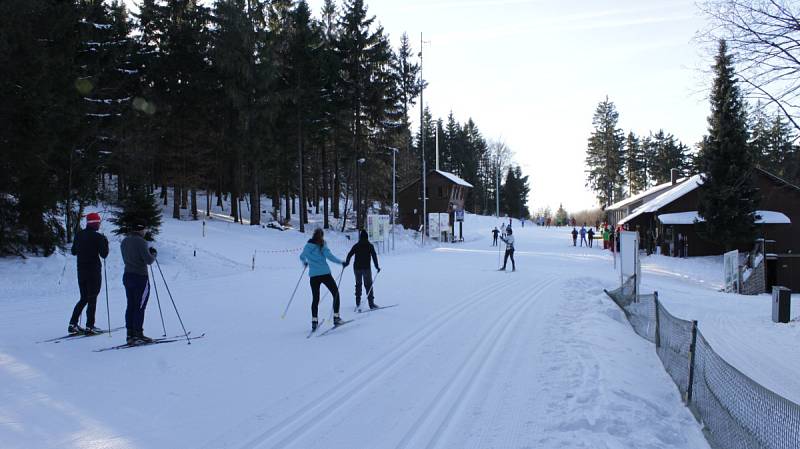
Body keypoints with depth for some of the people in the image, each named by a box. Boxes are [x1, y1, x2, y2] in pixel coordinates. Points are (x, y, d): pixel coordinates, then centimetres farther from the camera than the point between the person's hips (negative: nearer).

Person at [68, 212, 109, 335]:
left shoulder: (79, 235, 5)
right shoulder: (98, 237, -13)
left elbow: (73, 251, 14)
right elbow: (104, 254, -11)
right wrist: (105, 243, 2)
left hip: (81, 271, 6)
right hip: (94, 271, -6)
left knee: (84, 298, 17)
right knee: (92, 299, 1)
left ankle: (72, 324, 14)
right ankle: (89, 326, 0)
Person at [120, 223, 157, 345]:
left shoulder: (124, 241, 10)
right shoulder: (141, 241, -15)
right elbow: (149, 260, -18)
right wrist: (154, 253, 4)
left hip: (127, 276, 8)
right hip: (141, 277, -8)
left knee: (131, 306, 11)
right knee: (140, 307, -2)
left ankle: (130, 334, 14)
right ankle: (138, 335, -1)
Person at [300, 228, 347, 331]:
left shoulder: (307, 246, 8)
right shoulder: (322, 245, -5)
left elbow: (302, 257, 23)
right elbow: (329, 256, -16)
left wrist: (305, 263, 44)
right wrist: (341, 262, -7)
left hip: (313, 275, 4)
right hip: (325, 274, -4)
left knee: (315, 298, 11)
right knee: (335, 293, 9)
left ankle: (314, 321, 2)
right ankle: (336, 317, 2)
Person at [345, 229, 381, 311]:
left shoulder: (356, 246, 5)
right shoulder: (370, 246, -2)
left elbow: (349, 255, 4)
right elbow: (374, 256, -7)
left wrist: (346, 263, 17)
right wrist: (377, 266, -3)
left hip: (356, 268, 3)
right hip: (366, 268, -3)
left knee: (358, 284, 13)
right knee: (368, 285, 3)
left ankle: (358, 304, 8)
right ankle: (371, 303, 0)